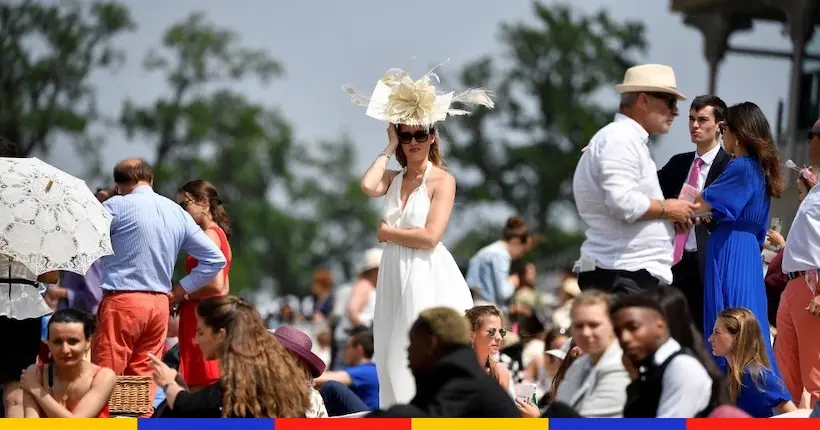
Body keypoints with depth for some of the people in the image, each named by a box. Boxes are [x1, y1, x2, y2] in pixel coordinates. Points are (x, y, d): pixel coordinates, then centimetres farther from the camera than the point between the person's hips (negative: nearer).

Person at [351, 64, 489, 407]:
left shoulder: (442, 180, -5)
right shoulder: (394, 178, 11)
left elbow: (430, 236, -14)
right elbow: (368, 186, -12)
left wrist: (388, 233, -3)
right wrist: (388, 149, -1)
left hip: (429, 278, -6)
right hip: (396, 275, 6)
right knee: (396, 360, 6)